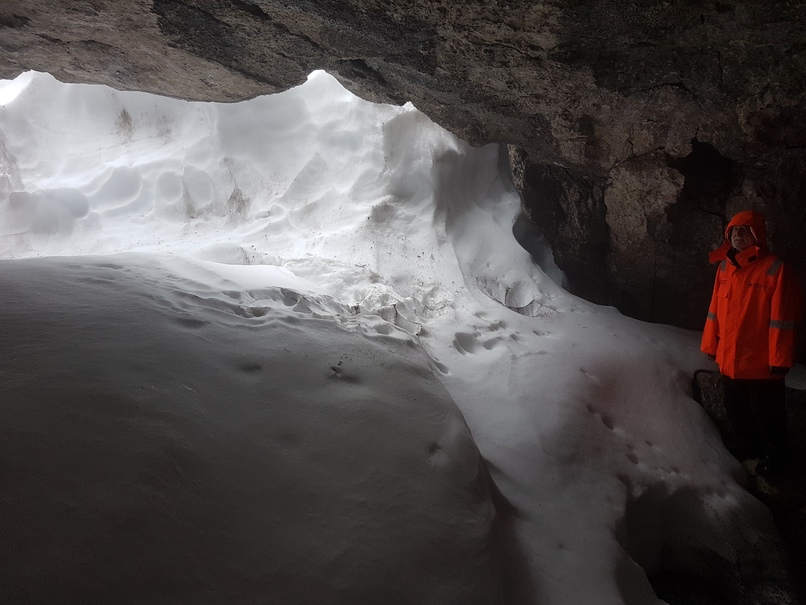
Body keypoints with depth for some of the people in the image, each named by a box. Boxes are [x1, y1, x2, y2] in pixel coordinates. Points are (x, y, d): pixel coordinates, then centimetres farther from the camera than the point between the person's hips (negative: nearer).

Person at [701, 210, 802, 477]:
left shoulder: (774, 268, -15)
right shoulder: (725, 267, 5)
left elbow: (782, 318, -15)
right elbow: (715, 310, 9)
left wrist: (780, 359, -15)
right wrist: (711, 345, 10)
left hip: (760, 362, -6)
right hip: (729, 359, 6)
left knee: (766, 413, 10)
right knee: (735, 409, 21)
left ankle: (773, 455, 30)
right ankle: (745, 445, 42)